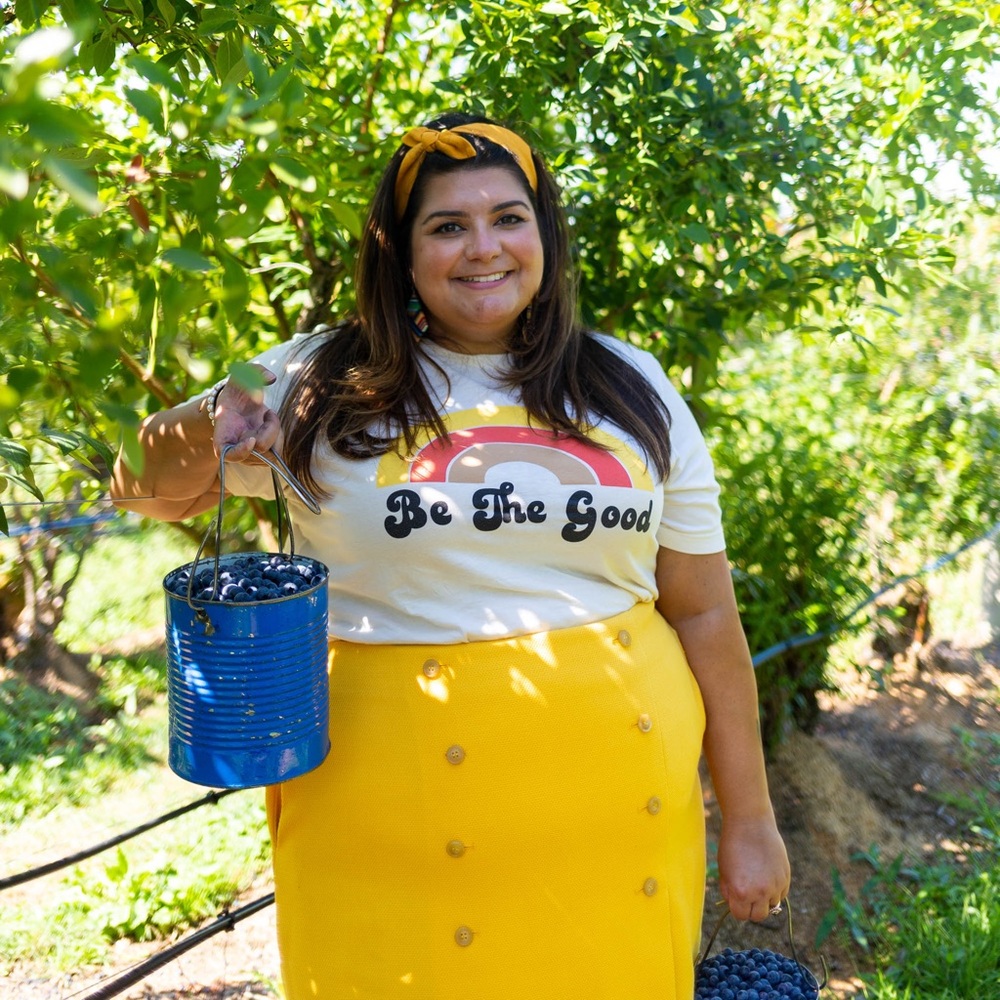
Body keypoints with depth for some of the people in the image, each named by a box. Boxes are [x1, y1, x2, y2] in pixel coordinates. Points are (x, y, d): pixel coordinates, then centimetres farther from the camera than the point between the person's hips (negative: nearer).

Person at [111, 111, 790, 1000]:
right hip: (396, 817, -2)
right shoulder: (323, 385, -1)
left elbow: (704, 612, 7)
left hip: (621, 810, 3)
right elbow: (149, 490, 7)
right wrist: (203, 433, -16)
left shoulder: (632, 392, 5)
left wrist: (749, 819, 8)